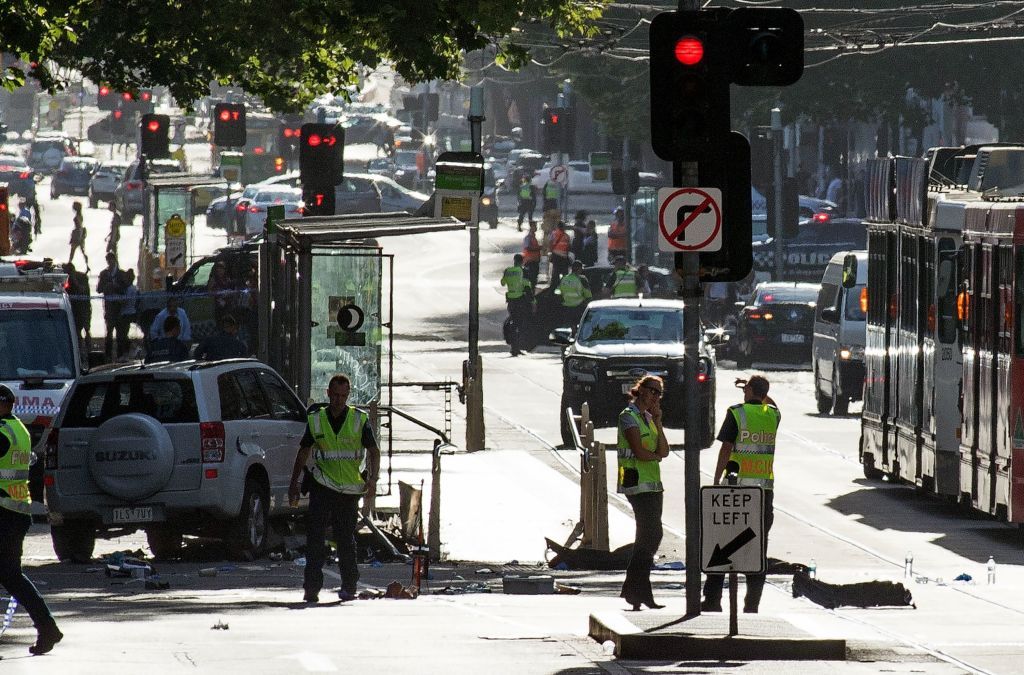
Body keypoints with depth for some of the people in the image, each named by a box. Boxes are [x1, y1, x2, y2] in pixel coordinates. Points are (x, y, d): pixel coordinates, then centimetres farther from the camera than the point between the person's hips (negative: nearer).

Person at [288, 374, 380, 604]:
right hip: (322, 486, 1)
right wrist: (294, 483, 13)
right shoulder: (316, 420, 5)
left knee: (346, 538, 6)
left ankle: (349, 586, 18)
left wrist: (372, 479, -15)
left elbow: (373, 451, 0)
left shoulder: (359, 419, 1)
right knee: (315, 535, -10)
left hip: (350, 488, -1)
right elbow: (303, 452, 14)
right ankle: (312, 587, -10)